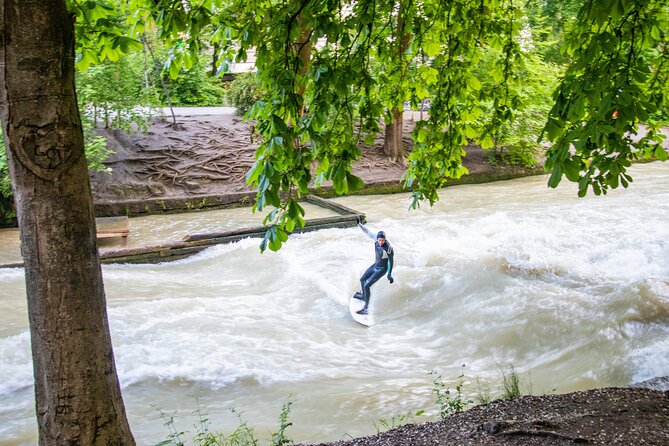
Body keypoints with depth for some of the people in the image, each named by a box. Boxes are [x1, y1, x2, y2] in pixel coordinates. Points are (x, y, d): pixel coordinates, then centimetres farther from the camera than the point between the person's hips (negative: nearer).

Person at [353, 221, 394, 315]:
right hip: (375, 265, 8)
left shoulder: (387, 248, -32)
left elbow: (391, 261, -20)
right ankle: (363, 296, 52)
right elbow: (367, 231, -3)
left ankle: (365, 308, -6)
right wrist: (359, 223, -4)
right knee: (362, 279, 24)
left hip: (382, 269, -8)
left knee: (366, 285, -14)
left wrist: (389, 274, -19)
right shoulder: (376, 238, -18)